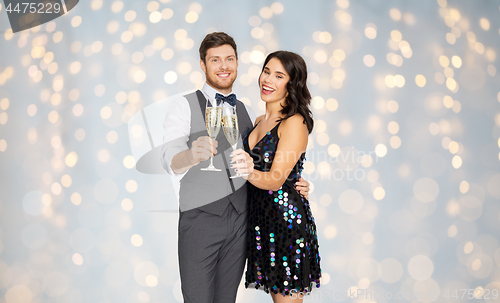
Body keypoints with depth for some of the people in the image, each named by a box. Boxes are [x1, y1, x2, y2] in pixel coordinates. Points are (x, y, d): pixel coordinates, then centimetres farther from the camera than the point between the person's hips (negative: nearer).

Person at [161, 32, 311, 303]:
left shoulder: (247, 113, 14)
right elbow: (171, 161, -20)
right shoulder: (184, 107, -2)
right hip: (200, 218, -4)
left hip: (239, 220, 4)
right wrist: (192, 155, -42)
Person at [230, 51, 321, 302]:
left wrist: (249, 171, -39)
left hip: (287, 217, -7)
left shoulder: (295, 123, -13)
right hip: (260, 216, 8)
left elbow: (276, 179, -20)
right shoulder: (259, 121, 11)